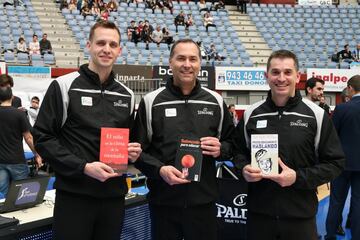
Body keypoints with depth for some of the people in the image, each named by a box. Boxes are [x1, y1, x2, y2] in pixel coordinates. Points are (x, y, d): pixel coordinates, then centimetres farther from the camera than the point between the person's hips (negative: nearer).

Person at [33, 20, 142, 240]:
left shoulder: (126, 95, 12)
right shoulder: (64, 86, -3)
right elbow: (43, 138, -7)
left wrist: (133, 152, -1)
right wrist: (83, 167, -17)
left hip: (114, 195, 5)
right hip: (74, 195, -4)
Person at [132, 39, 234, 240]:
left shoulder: (216, 102, 8)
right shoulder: (151, 102, 1)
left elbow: (232, 143, 15)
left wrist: (220, 149, -7)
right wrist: (159, 169, -16)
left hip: (204, 200, 2)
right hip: (163, 201, -1)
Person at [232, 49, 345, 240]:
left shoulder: (316, 115, -4)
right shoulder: (251, 114, 4)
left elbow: (335, 162, -2)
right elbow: (238, 150, 15)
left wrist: (298, 177, -15)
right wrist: (244, 169, -7)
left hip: (301, 215, -2)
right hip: (258, 212, 2)